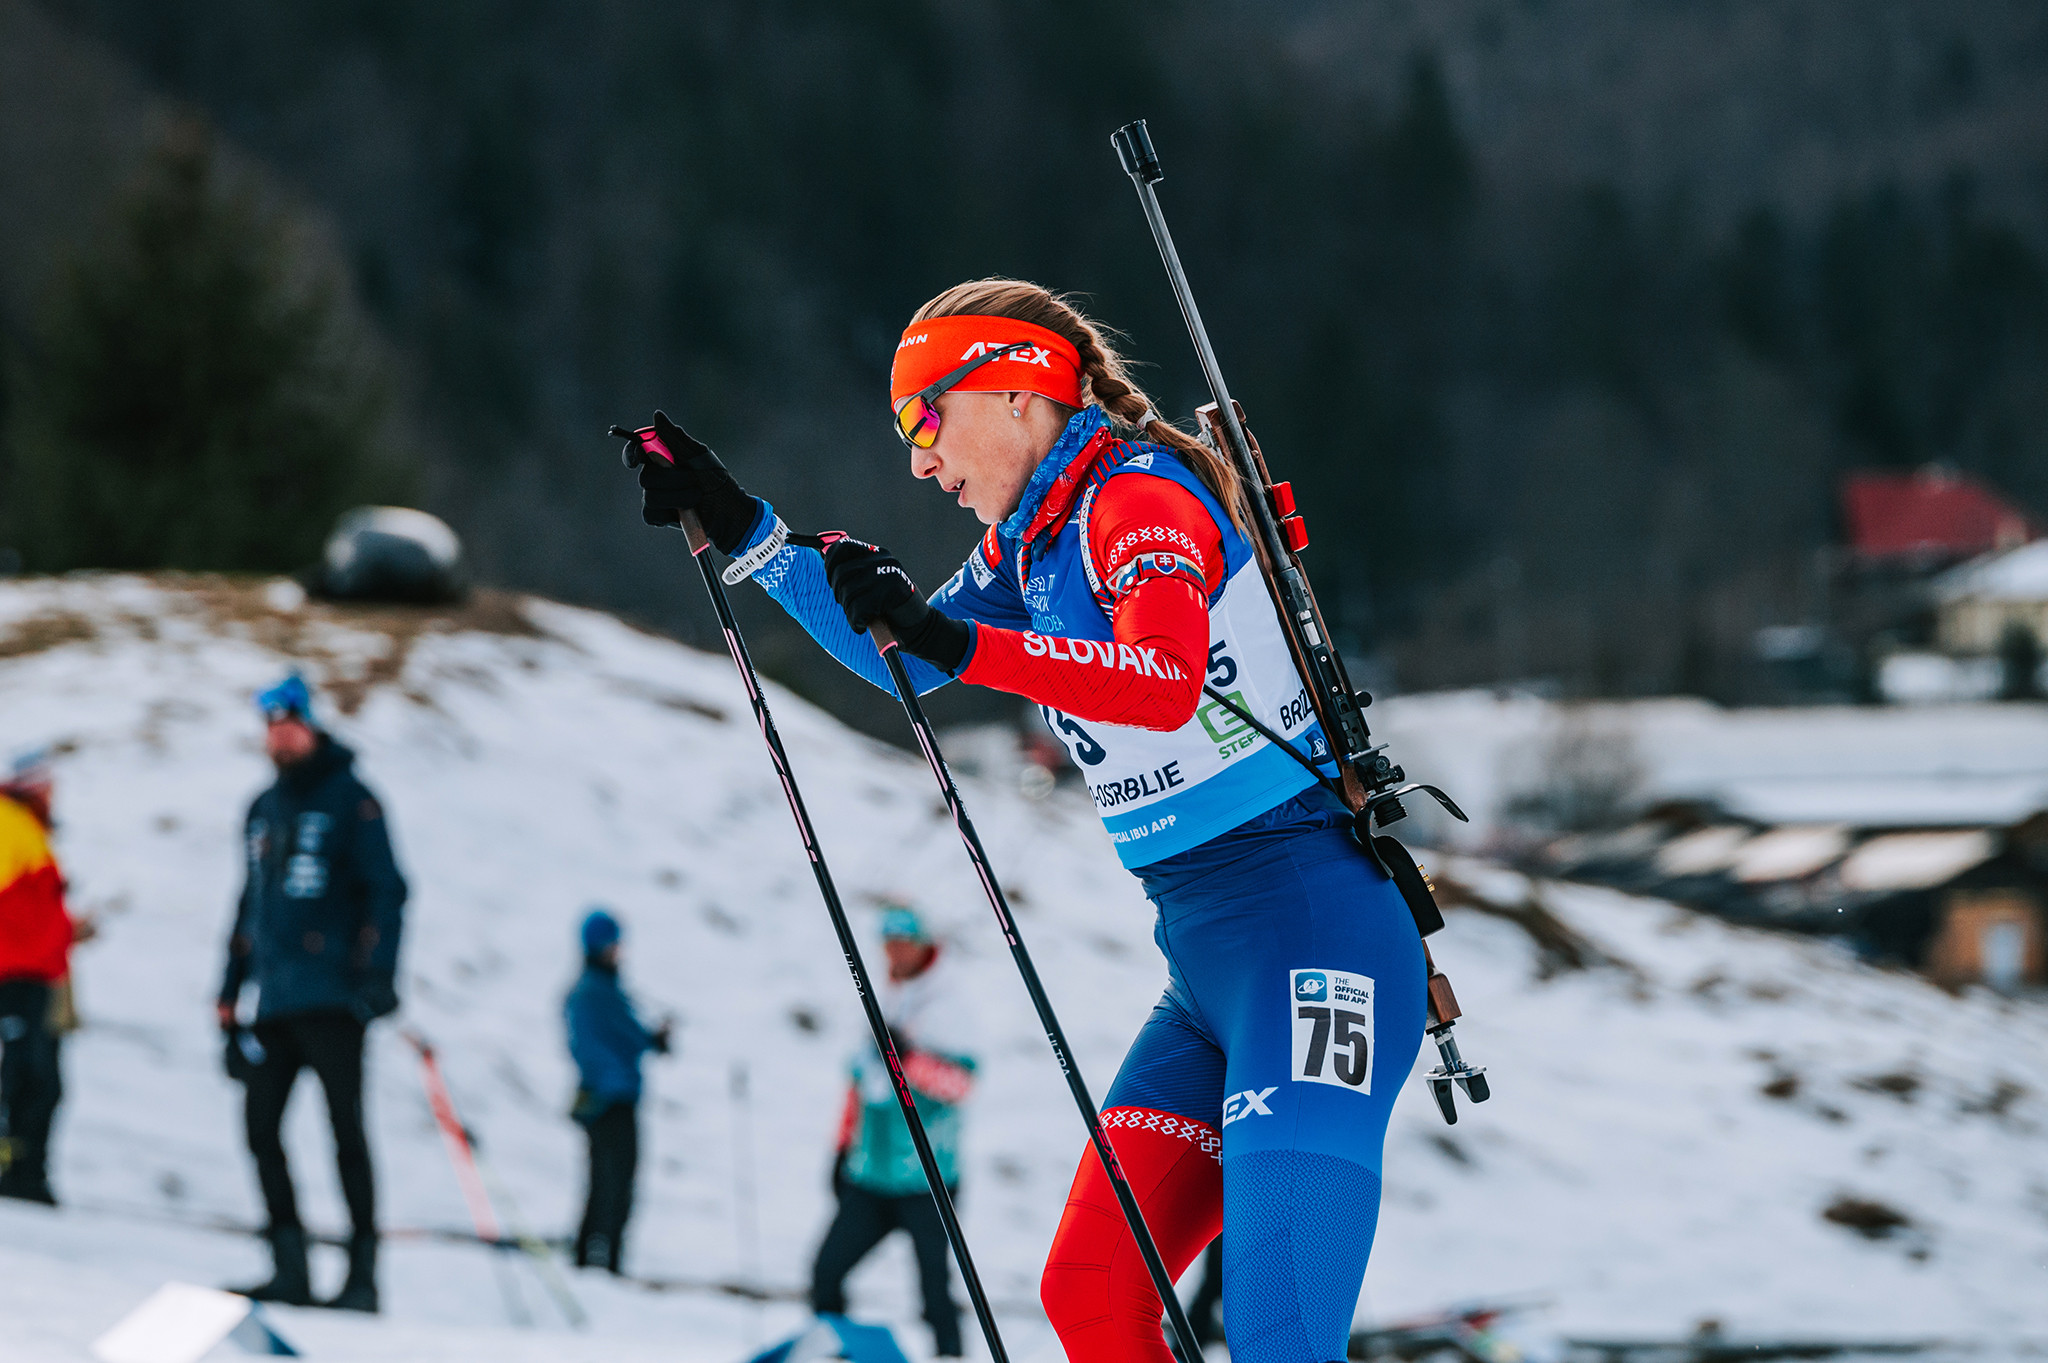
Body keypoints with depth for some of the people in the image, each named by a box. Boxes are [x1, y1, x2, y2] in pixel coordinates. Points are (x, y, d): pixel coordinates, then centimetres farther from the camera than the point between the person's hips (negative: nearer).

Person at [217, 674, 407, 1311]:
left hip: (331, 995, -7)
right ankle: (290, 1269, 4)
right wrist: (231, 988, 21)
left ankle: (363, 1275, -5)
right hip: (275, 998, 7)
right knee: (260, 1123, 0)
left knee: (345, 1127, -6)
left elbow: (386, 891, -6)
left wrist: (378, 973, -15)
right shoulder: (263, 810, 19)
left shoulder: (350, 800, -1)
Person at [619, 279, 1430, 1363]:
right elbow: (904, 662, 31)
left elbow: (1167, 681, -29)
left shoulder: (1135, 494, -10)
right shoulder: (1031, 543, 17)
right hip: (1205, 951, 10)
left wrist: (950, 640, -36)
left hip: (1307, 922, -10)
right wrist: (738, 527, 23)